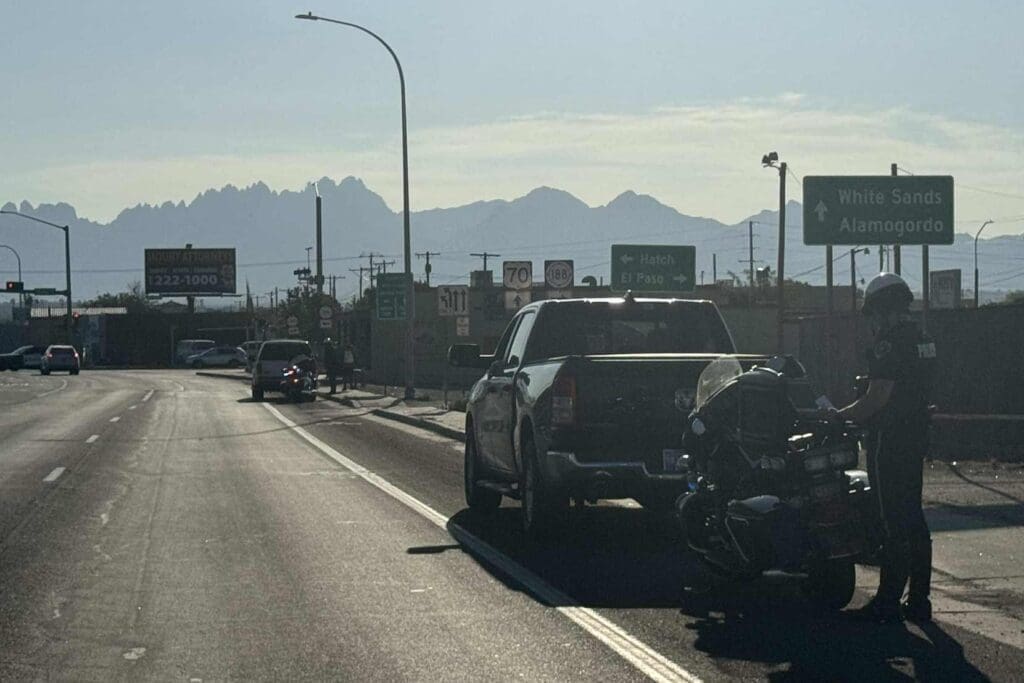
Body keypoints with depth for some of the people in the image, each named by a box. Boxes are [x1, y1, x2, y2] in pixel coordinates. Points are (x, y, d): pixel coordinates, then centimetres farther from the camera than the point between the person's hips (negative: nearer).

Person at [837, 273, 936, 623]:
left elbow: (877, 398, -21)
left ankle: (888, 601, -3)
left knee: (893, 523, -6)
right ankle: (919, 600, 16)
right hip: (916, 438, 9)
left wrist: (837, 418, -8)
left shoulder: (890, 342, -17)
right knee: (914, 519, 13)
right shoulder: (922, 339, 13)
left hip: (889, 442, -9)